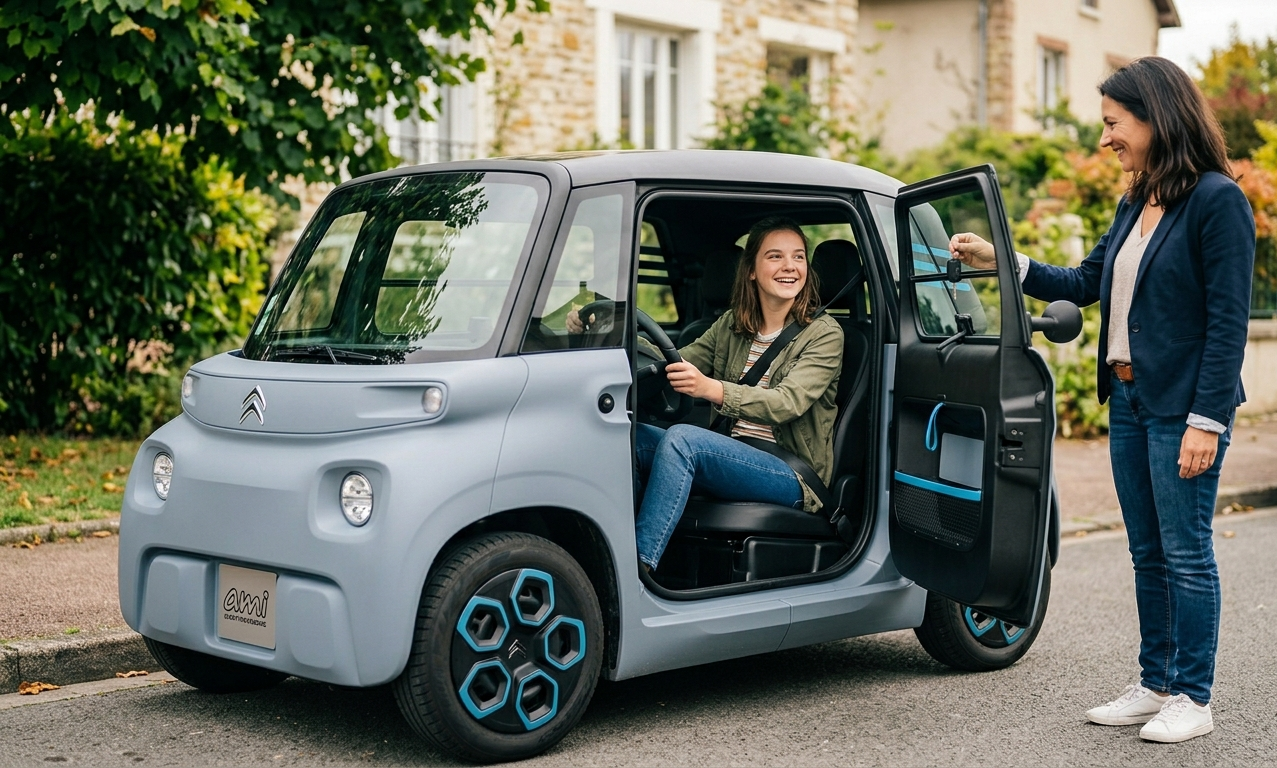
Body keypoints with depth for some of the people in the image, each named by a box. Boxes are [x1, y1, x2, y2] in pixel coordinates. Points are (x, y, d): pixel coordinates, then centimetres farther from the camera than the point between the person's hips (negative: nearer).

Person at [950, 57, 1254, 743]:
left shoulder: (1217, 200, -13)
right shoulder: (1134, 206, 12)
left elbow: (1228, 320, -15)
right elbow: (1085, 284, 17)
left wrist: (1206, 420, -18)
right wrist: (1001, 261, 9)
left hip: (1182, 408, -8)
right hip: (1128, 402, 8)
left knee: (1185, 552, 0)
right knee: (1148, 553, 14)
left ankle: (1193, 699, 11)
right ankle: (1156, 686, 24)